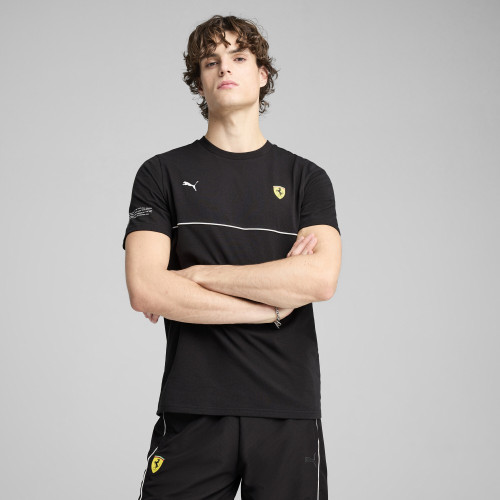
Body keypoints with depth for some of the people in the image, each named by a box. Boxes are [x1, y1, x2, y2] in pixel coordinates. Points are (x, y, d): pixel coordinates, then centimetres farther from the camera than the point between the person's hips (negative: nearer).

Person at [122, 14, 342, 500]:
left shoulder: (306, 178, 8)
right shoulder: (162, 174, 6)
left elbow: (320, 278, -9)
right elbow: (145, 291, -7)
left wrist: (197, 275, -8)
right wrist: (272, 305, -7)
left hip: (289, 412, 1)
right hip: (193, 413, -1)